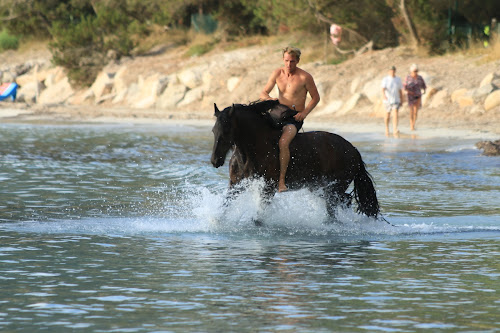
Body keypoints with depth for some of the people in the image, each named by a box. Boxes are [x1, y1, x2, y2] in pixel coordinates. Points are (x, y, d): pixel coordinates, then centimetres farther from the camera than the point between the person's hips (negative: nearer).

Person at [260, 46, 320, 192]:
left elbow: (316, 97, 0)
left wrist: (305, 112, -14)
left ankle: (281, 181, -33)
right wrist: (270, 100, -16)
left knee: (283, 142, -33)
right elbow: (263, 93, 8)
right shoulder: (277, 73, 5)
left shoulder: (305, 77, -8)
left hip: (295, 118, -6)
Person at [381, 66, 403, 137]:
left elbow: (400, 90, 11)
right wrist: (383, 95, -41)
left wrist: (401, 100, 12)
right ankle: (386, 127, 37)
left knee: (395, 113, -16)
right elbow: (383, 88, -21)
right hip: (387, 100, -1)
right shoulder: (385, 79, -5)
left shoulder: (398, 79, 5)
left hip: (396, 100, 1)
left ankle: (395, 130, -25)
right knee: (388, 114, 12)